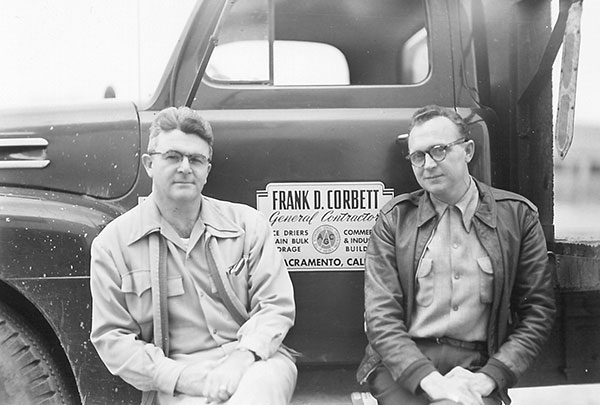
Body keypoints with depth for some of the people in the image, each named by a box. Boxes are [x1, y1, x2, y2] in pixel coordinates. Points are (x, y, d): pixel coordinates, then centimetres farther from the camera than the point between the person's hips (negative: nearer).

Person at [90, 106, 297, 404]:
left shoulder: (246, 222, 8)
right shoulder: (112, 244, 4)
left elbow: (276, 304, 5)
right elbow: (111, 338, 1)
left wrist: (244, 357, -15)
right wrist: (182, 377, -12)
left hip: (255, 362, 1)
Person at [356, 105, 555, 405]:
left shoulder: (517, 215, 6)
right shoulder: (394, 219, 6)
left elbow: (538, 311, 6)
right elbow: (380, 314, -1)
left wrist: (490, 376, -8)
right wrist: (429, 379, -15)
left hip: (475, 367, 1)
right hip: (402, 366, 0)